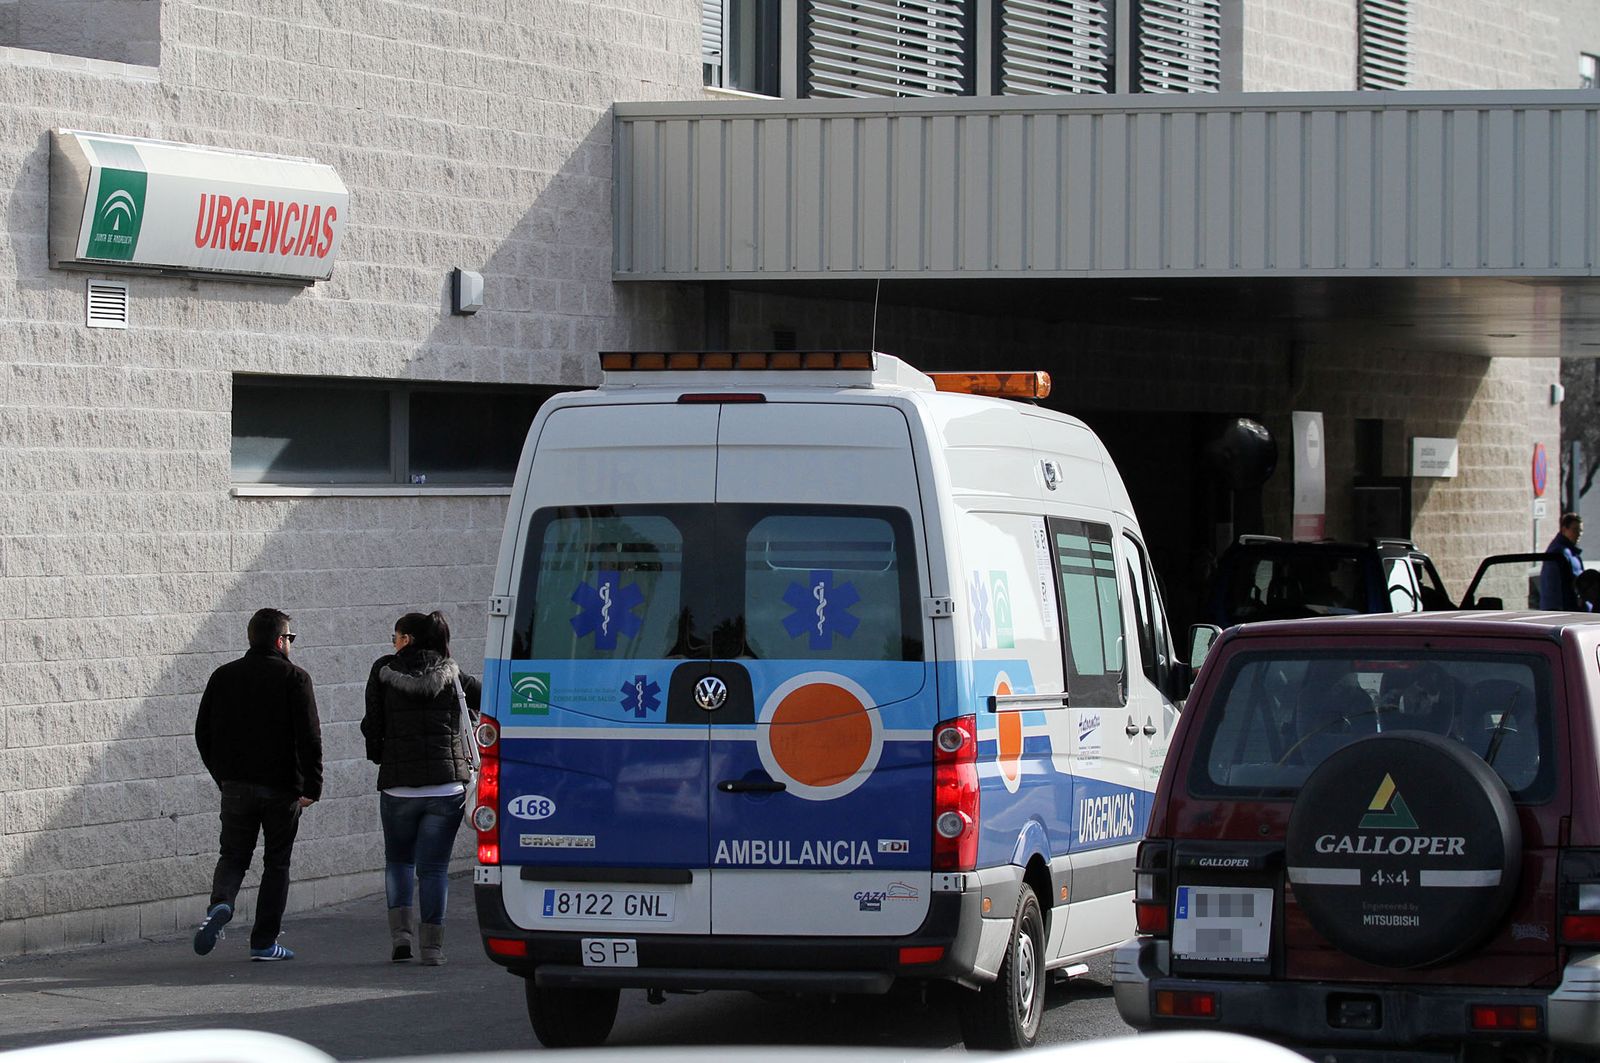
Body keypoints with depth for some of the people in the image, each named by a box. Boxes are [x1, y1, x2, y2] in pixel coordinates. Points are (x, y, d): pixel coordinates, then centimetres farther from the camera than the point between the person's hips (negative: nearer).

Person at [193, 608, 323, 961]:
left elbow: (203, 732, 10)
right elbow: (309, 737, -14)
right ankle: (264, 942, 7)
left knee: (233, 855, 14)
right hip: (281, 786, -3)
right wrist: (312, 786, -11)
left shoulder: (223, 676, 6)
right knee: (276, 862, 8)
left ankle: (220, 904, -17)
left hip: (235, 785, 3)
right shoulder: (294, 678, -7)